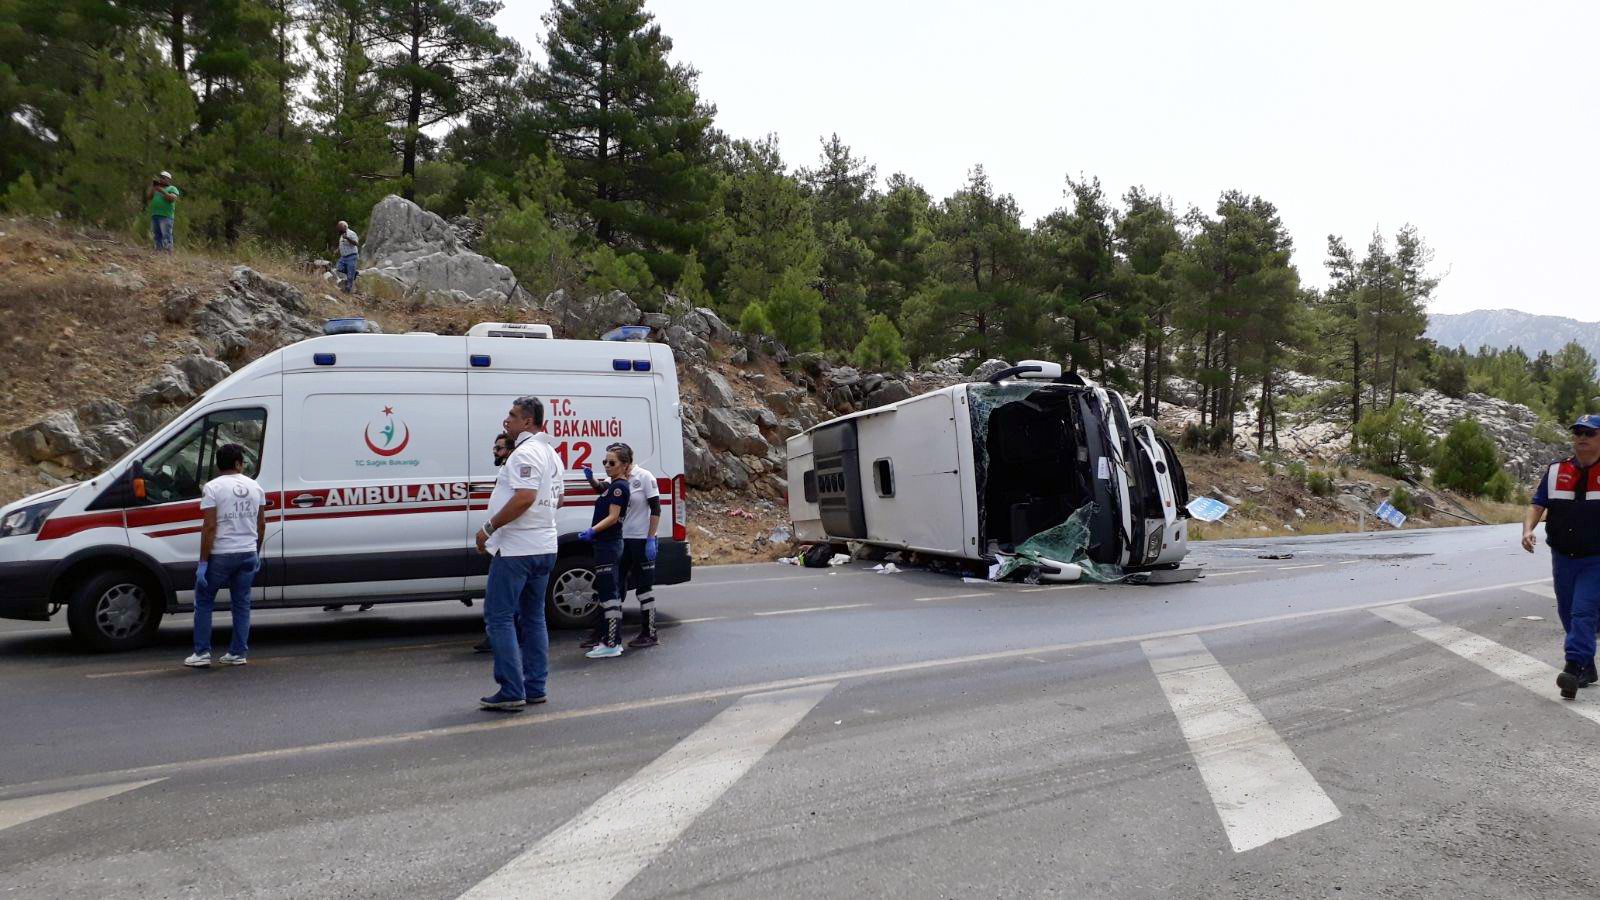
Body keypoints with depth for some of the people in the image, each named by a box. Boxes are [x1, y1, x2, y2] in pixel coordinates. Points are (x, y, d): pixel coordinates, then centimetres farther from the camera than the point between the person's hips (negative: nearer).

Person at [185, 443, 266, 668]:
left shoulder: (213, 487, -9)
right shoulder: (255, 487, 6)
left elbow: (210, 527, -14)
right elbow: (261, 525, 10)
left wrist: (203, 562, -11)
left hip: (221, 555, -4)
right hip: (248, 554, 4)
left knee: (203, 602, 10)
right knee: (241, 603, 11)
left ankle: (202, 653, 8)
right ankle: (239, 653, 13)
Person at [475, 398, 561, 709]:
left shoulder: (525, 453, -15)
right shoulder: (550, 453, 16)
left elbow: (524, 497, -26)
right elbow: (557, 499, 24)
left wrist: (489, 527, -20)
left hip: (516, 549, -10)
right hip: (544, 547, 10)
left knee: (499, 617, -4)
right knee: (533, 617, 13)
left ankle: (511, 691, -6)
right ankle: (534, 688, 17)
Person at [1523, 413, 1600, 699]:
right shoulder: (1555, 471, 5)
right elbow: (1538, 505, 3)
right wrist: (1528, 529, -15)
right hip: (1562, 558, 4)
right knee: (1568, 614, 12)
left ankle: (1574, 669, -21)